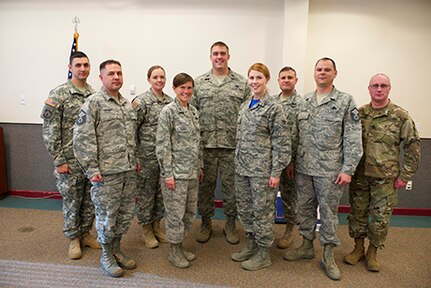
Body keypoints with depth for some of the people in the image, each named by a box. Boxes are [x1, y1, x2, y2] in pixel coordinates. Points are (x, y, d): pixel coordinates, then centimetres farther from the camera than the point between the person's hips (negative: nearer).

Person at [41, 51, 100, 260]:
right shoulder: (58, 94, -7)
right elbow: (49, 130, -10)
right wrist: (59, 160, -13)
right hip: (70, 161, -4)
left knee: (91, 200, 13)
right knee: (72, 201, 9)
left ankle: (85, 234, 32)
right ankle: (73, 239, 26)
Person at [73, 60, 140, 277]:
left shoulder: (127, 104, 14)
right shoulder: (93, 103, -7)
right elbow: (82, 137, -13)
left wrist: (136, 160, 16)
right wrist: (92, 169, -15)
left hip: (129, 171, 7)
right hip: (106, 172, -6)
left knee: (125, 214, 15)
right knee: (107, 216, 6)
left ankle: (116, 249, 34)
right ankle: (106, 256, 25)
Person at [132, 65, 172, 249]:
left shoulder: (170, 101, 8)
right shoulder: (141, 101, -9)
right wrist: (135, 155, -11)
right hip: (148, 156, -5)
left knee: (161, 191, 14)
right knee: (146, 192, 6)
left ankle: (157, 225, 32)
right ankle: (146, 230, 23)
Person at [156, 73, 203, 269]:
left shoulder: (194, 111, 11)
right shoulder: (168, 111, -10)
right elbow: (162, 145, -14)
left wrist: (200, 166, 15)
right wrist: (167, 174, -16)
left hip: (192, 172, 7)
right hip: (175, 172, -7)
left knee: (190, 212, 14)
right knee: (176, 213, 4)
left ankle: (179, 246, 32)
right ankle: (173, 251, 23)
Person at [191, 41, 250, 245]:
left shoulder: (242, 83, 5)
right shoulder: (199, 83, 7)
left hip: (232, 145, 0)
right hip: (205, 144, 1)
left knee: (231, 185, 9)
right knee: (206, 185, 10)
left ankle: (230, 224, 26)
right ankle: (206, 223, 28)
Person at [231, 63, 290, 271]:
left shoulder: (273, 108, -9)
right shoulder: (245, 106, 11)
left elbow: (281, 142, -11)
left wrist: (276, 172, -14)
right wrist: (238, 162, 15)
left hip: (262, 169, -7)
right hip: (242, 168, 7)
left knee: (262, 210, 4)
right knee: (244, 208, 15)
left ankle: (263, 254, 21)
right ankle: (251, 245, 33)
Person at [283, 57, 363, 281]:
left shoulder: (346, 101, -3)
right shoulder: (304, 101, 10)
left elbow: (353, 138, -7)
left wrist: (348, 169, -13)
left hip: (330, 170, -4)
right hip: (303, 168, 4)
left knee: (328, 212, 7)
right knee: (304, 209, 14)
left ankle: (328, 256, 23)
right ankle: (307, 246, 33)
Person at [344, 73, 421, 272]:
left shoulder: (401, 117, -4)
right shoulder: (359, 113, 2)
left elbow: (412, 148, -2)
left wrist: (405, 176, -4)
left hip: (385, 179, -1)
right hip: (359, 175, 2)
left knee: (381, 218, 8)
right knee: (357, 213, 11)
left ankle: (372, 252, 28)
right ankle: (358, 248, 30)